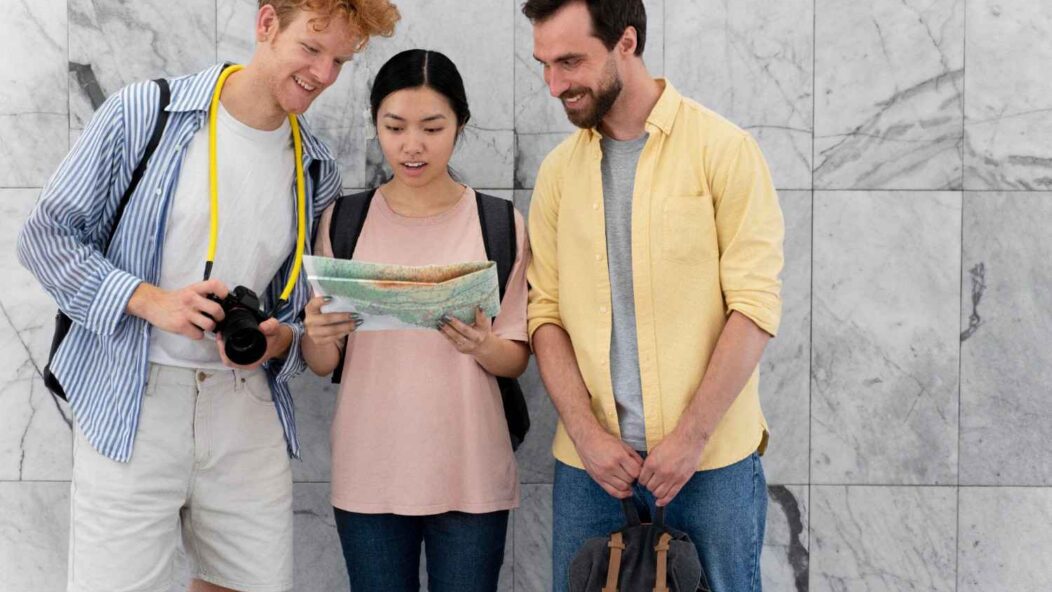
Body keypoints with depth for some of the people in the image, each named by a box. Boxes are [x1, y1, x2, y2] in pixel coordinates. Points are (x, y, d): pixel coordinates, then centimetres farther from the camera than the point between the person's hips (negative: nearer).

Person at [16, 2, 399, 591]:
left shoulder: (318, 172, 9)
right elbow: (46, 234, -2)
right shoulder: (144, 113, -4)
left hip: (248, 407, 4)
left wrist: (279, 339, -7)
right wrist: (148, 299, -15)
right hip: (132, 408, -4)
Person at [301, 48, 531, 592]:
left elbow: (516, 359, 3)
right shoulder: (343, 221, 3)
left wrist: (483, 346, -19)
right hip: (370, 471, 1)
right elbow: (321, 363, 6)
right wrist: (319, 336, -16)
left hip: (470, 472, -1)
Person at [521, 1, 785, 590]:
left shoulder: (724, 150, -5)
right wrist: (586, 433, -8)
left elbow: (755, 307, -9)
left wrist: (692, 435, -14)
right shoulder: (558, 171, 7)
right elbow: (546, 312, 4)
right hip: (588, 460, 3)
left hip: (712, 460, -3)